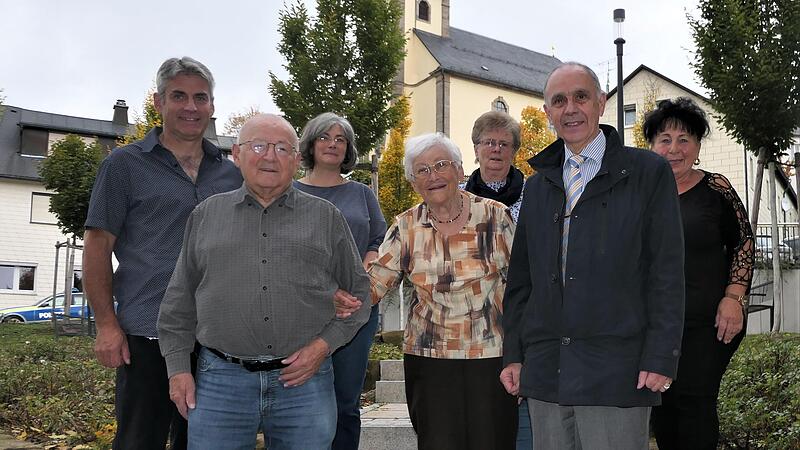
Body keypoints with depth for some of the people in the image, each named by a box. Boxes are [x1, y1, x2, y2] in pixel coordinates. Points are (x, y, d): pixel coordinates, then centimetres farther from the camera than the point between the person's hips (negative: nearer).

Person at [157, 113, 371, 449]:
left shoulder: (326, 217, 8)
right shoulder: (205, 216, 10)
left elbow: (358, 292, 9)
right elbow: (180, 301, 13)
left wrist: (324, 345, -3)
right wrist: (178, 368, 6)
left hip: (304, 379, 0)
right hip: (221, 380, 0)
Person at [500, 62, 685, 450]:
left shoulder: (648, 173, 2)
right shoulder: (537, 186, 16)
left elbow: (667, 274, -3)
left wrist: (660, 358, -9)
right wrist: (513, 355, 10)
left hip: (616, 372, -4)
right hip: (545, 372, 4)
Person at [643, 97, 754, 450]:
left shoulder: (716, 189, -1)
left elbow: (743, 243, 3)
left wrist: (733, 298, -7)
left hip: (707, 322, -3)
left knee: (695, 402, -4)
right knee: (661, 407, 9)